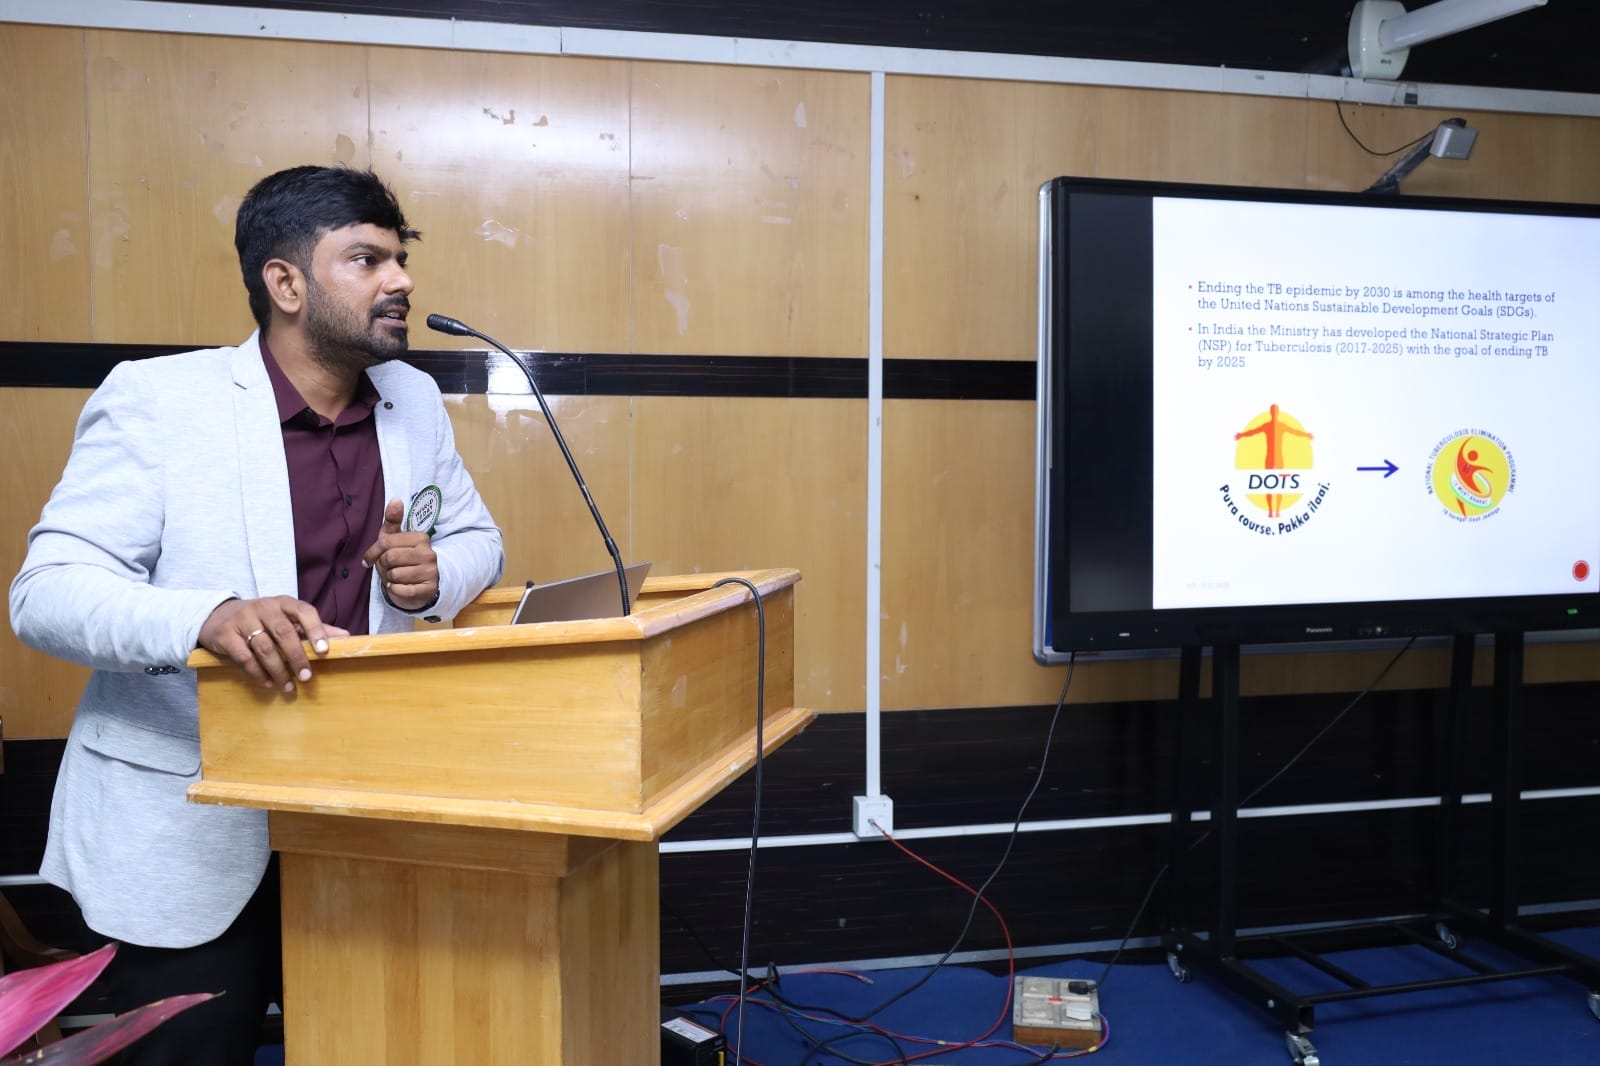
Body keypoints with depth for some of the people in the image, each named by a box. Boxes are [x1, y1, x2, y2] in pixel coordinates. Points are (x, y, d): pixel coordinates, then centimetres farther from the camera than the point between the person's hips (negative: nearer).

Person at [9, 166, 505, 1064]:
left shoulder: (416, 400, 3)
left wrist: (435, 574, -11)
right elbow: (46, 591, -16)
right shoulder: (155, 400, -13)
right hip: (184, 829, -5)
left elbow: (478, 541, 14)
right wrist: (209, 616, -36)